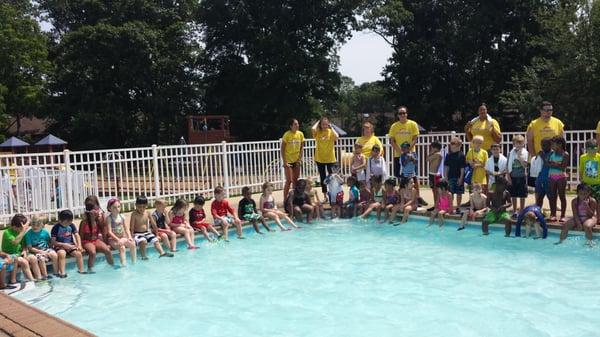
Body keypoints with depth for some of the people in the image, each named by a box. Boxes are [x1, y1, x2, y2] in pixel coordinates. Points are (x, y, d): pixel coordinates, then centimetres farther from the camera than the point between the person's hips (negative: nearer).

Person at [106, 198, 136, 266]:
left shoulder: (122, 217, 7)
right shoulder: (109, 218, -10)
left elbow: (126, 229, 9)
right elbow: (109, 232, -15)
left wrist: (129, 237, -8)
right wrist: (118, 240, -23)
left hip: (123, 237, 5)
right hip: (113, 239, -5)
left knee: (132, 244, -19)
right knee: (122, 247, -32)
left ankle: (134, 262, -9)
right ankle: (123, 264, -27)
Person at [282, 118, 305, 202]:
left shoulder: (300, 134, 0)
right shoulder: (287, 135, -13)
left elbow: (301, 147, 7)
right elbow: (282, 149, -11)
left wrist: (300, 159, -1)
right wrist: (284, 162, -14)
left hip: (296, 160, 5)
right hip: (288, 161, -5)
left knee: (295, 180, 11)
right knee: (289, 180, -7)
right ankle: (285, 200, 0)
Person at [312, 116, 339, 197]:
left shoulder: (331, 132, -2)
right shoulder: (317, 132, -2)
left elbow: (336, 136, -23)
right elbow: (313, 129, -25)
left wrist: (331, 127, -11)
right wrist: (317, 122, -7)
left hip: (330, 158, -1)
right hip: (319, 158, 1)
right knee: (322, 177, 9)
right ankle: (325, 195, 19)